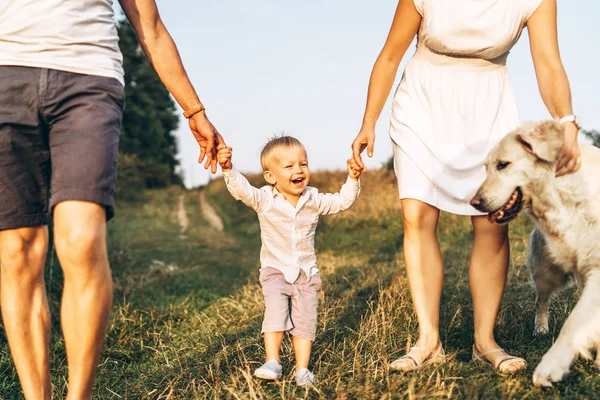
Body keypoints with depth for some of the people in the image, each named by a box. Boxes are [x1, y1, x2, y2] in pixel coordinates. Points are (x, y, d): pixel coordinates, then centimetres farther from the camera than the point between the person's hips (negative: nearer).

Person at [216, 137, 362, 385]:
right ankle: (272, 362, -16)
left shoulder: (314, 200, 3)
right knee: (275, 310, -22)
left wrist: (352, 179, -4)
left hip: (306, 273, 3)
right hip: (276, 271, -2)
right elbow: (242, 190, -24)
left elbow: (343, 202, 10)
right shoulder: (264, 200, -8)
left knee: (305, 320, 0)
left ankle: (302, 369, 7)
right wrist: (228, 169, -41)